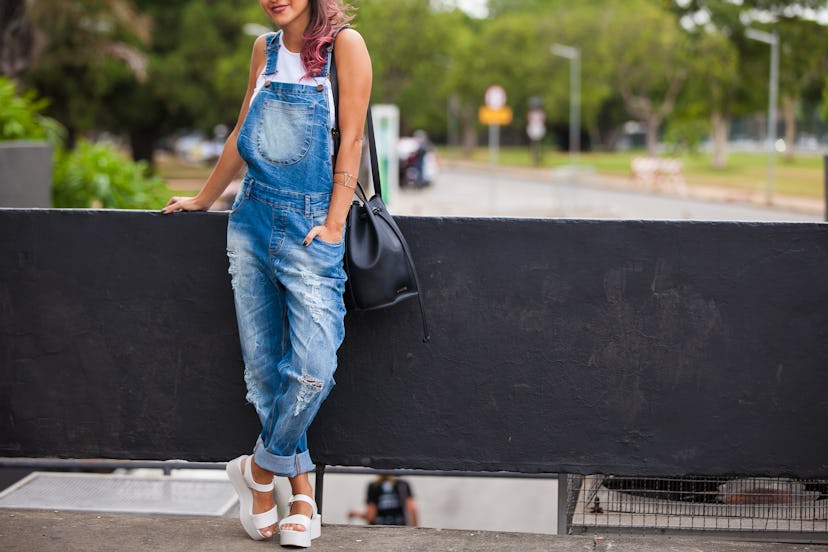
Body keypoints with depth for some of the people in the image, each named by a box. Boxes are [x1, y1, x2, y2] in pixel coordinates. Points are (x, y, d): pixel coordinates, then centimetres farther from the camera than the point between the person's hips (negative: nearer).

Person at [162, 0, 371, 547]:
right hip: (253, 221, 5)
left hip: (311, 227, -5)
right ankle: (300, 492, 12)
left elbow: (350, 141, -6)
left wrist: (334, 223, -11)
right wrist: (204, 199, 30)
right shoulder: (266, 49, 13)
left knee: (312, 368, -14)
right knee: (262, 365, 3)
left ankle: (260, 469, 9)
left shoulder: (344, 44, -4)